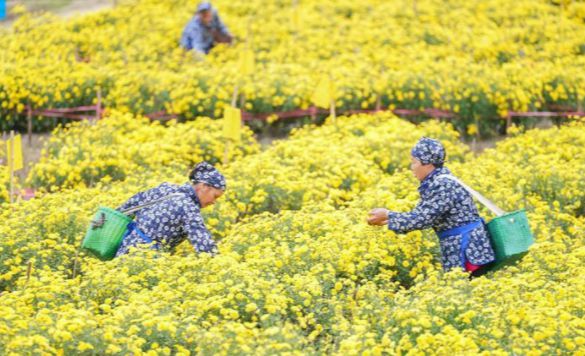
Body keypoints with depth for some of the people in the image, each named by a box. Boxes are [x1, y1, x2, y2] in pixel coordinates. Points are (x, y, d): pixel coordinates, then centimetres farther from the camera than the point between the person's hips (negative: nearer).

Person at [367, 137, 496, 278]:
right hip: (459, 251, 10)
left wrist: (388, 215, -14)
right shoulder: (434, 183, 11)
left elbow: (423, 218, -22)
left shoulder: (444, 186, -20)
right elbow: (424, 214, 17)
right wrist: (388, 219, 10)